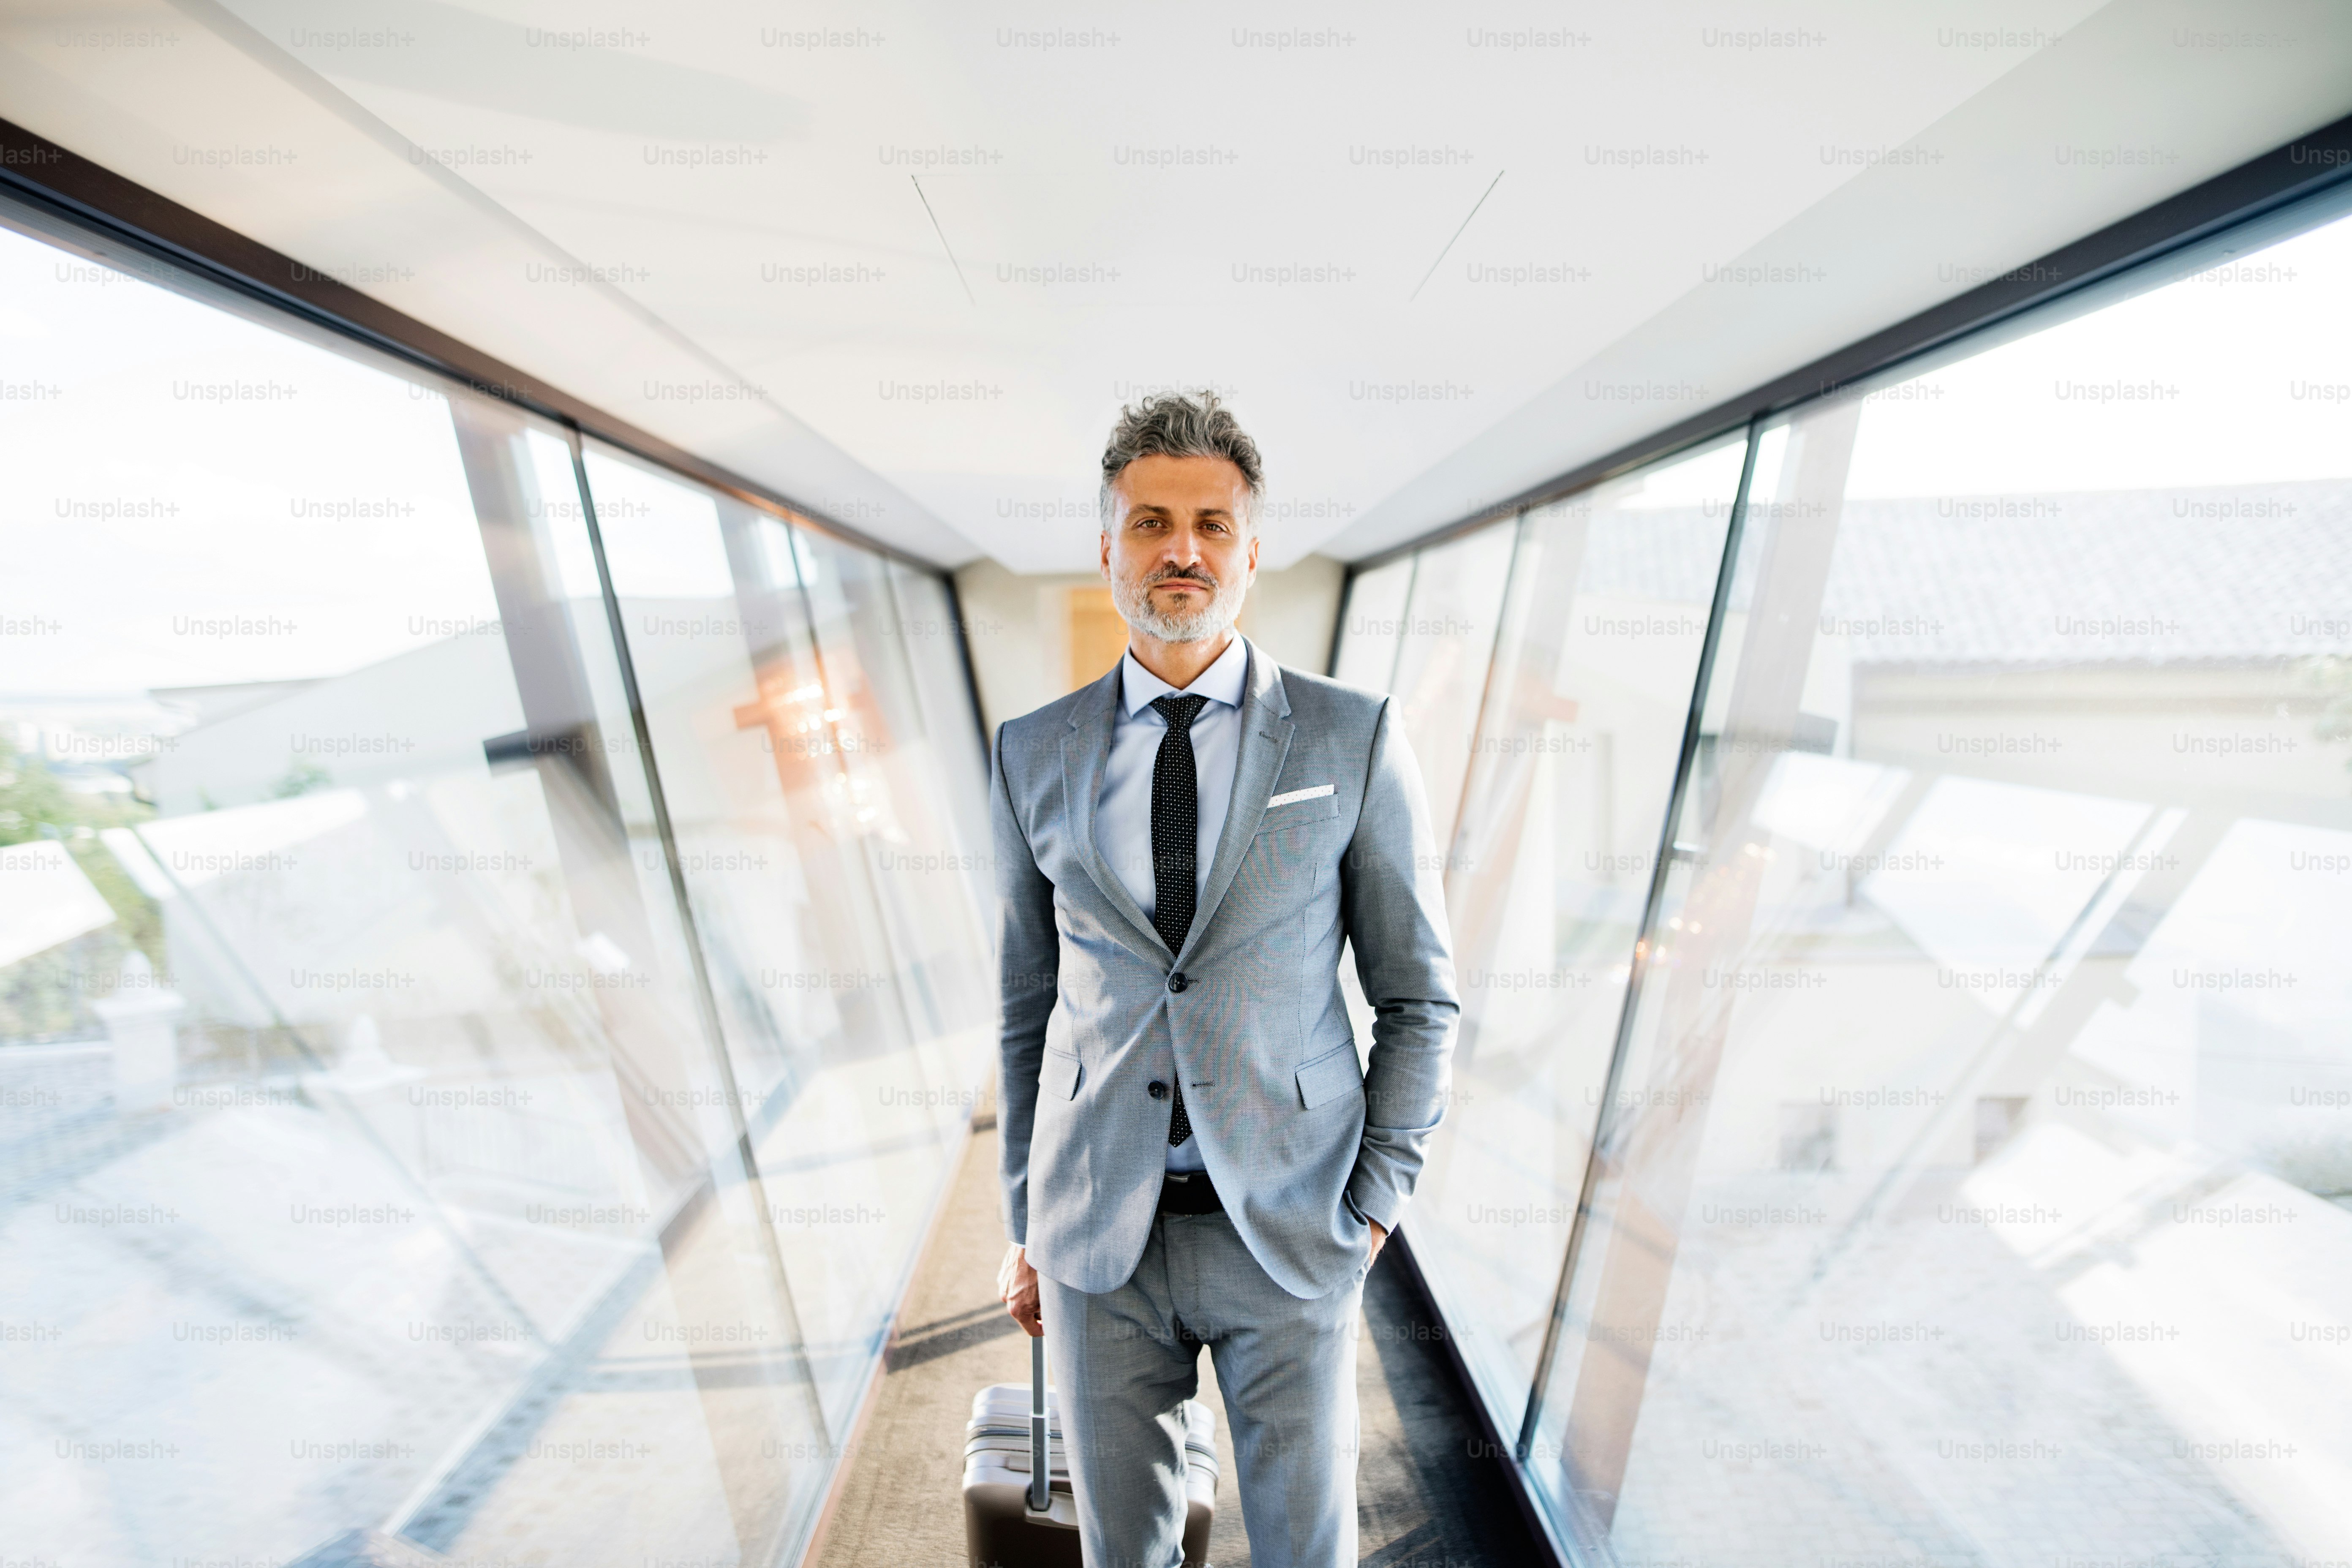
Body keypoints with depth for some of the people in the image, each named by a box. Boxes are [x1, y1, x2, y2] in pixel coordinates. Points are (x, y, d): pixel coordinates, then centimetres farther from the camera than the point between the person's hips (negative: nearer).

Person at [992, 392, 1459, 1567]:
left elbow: (1418, 994, 0)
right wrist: (1027, 1225, 9)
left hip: (1289, 1229, -1)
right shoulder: (1035, 756, -1)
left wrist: (1376, 1199, -3)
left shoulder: (1353, 739, -7)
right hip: (1100, 1235, 2)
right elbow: (1030, 1001, 6)